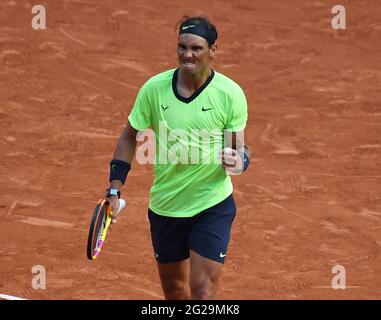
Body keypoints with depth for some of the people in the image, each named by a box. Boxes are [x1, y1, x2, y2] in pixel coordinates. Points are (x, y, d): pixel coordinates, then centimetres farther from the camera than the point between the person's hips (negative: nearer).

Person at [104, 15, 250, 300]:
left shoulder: (231, 94, -11)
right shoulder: (154, 88, -7)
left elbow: (239, 146, -1)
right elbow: (129, 137, 5)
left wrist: (239, 161, -25)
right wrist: (114, 190, -1)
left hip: (213, 205, -3)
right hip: (165, 207, 3)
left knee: (202, 290, -11)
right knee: (173, 289, 16)